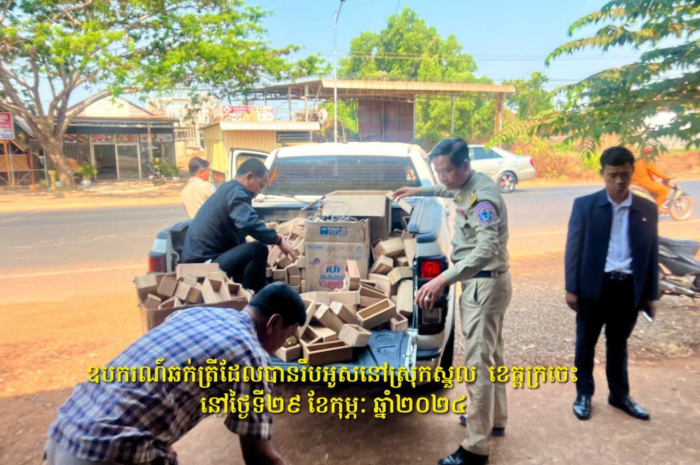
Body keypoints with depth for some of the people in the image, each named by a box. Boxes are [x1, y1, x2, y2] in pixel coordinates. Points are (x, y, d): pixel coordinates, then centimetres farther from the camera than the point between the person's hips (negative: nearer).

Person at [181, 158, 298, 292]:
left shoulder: (227, 189, 18)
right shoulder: (236, 192, -15)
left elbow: (243, 224, 27)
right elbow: (249, 224, -33)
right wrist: (279, 240, -25)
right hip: (203, 263, -11)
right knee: (258, 249, -23)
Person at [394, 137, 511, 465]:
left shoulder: (483, 197, -25)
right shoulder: (466, 186, 5)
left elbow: (487, 249, -39)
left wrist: (444, 278, -49)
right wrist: (421, 191, 28)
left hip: (485, 284, -10)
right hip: (480, 281, 10)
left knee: (478, 363, -5)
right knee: (490, 355, 21)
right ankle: (494, 419, 38)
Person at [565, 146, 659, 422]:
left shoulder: (647, 209, 3)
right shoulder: (585, 205, -4)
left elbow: (651, 254, 7)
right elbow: (574, 248, -4)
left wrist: (651, 294, 6)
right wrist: (572, 288, -7)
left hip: (629, 288, 2)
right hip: (594, 286, -2)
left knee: (619, 344, 18)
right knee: (586, 342, 11)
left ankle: (620, 395, 35)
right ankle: (584, 394, 27)